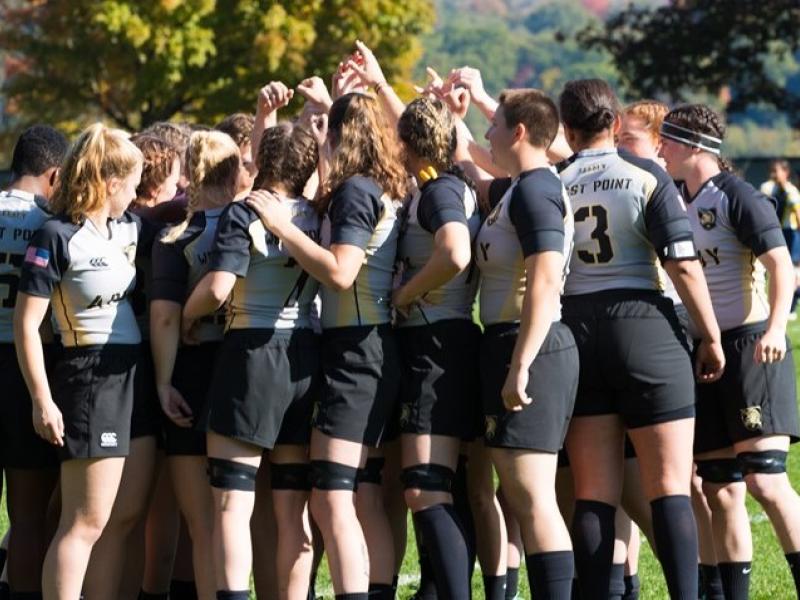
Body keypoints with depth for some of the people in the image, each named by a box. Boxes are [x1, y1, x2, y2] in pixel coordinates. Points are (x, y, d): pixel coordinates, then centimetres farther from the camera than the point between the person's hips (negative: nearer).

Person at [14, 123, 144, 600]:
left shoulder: (130, 227, 11)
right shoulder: (58, 236, -10)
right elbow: (26, 323, -12)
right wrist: (42, 400, -16)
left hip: (135, 375, 8)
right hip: (91, 376, -8)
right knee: (86, 521, -9)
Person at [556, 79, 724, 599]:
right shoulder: (646, 176, -4)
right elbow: (683, 263, -9)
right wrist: (711, 337, -2)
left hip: (575, 329, 3)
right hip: (644, 323, -3)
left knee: (594, 493, 5)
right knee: (670, 487, -2)